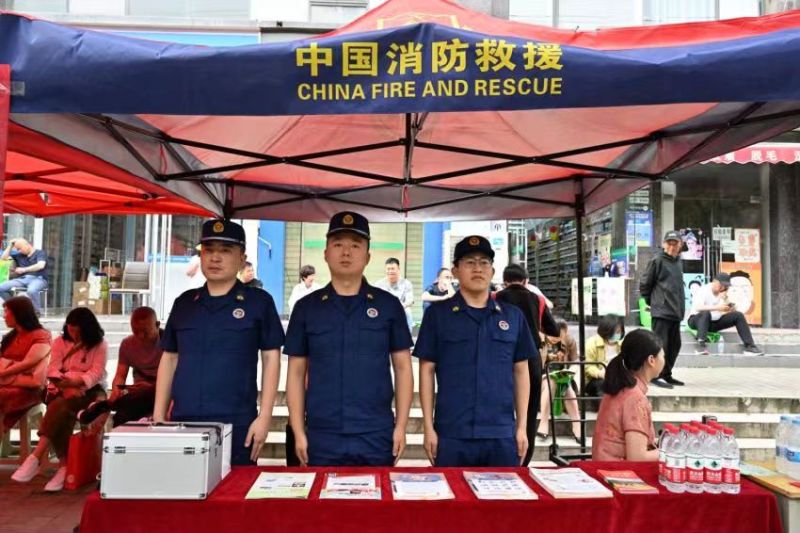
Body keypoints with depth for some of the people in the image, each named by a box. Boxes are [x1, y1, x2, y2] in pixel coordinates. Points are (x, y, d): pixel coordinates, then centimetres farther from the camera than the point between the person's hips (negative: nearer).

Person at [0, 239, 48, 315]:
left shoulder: (40, 253, 3)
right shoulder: (19, 255, 21)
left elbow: (40, 265, -14)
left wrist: (24, 269, -13)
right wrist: (10, 245, 17)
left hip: (38, 279, -6)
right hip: (22, 279, 6)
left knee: (31, 291, -40)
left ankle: (37, 312, -19)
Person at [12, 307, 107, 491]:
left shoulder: (100, 345, 3)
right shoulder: (60, 342, 13)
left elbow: (96, 373, -9)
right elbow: (53, 370, 1)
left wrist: (76, 383, -27)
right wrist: (66, 386, -18)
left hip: (90, 390, -3)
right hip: (62, 390, 3)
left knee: (61, 406, -33)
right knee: (63, 413, -32)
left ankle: (35, 458, -37)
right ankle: (64, 466, -38)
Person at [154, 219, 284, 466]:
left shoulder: (259, 301, -1)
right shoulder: (184, 302, 11)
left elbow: (271, 359, -1)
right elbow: (169, 359, 15)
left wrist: (264, 417, -8)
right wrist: (159, 415, 9)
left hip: (236, 426, -3)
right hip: (182, 423, 4)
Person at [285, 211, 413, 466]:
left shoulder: (388, 305, 2)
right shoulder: (306, 307, 4)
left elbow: (403, 367, 5)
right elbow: (296, 372, 6)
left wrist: (401, 426, -1)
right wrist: (298, 431, 0)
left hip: (377, 437, 0)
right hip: (321, 437, 1)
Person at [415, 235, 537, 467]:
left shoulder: (513, 315, 6)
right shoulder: (437, 313, 0)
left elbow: (521, 371, 10)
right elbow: (427, 370, 0)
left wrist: (522, 426, 6)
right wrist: (429, 427, -3)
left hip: (502, 434, 2)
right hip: (452, 434, -2)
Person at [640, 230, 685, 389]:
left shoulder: (678, 262, 14)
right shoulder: (657, 261, -9)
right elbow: (644, 284, -6)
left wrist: (680, 306, 15)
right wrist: (651, 302, 1)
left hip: (675, 311, 8)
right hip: (661, 311, -8)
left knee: (674, 345, 13)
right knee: (660, 344, -6)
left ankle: (666, 374, 24)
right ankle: (656, 376, 1)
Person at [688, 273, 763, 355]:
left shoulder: (723, 293, 5)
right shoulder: (703, 290, -15)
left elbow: (731, 311, -3)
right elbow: (698, 307, -33)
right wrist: (717, 307, -41)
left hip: (715, 322, 7)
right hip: (697, 320, -6)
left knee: (738, 315, -9)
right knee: (706, 313, -39)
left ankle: (749, 346, -9)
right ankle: (701, 345, -47)